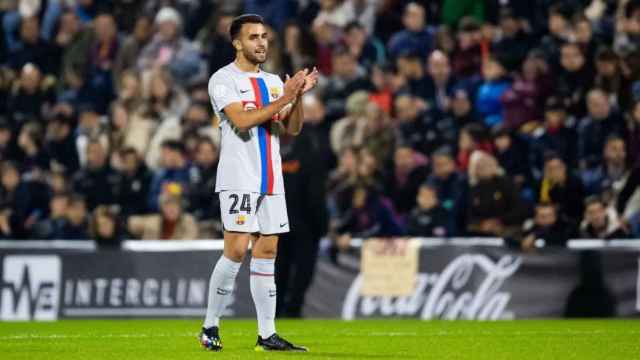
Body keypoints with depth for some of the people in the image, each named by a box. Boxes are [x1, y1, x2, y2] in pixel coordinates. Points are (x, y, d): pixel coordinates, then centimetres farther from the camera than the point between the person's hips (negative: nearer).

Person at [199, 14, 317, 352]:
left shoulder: (273, 82, 16)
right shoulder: (223, 80, -4)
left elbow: (292, 129, 10)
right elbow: (242, 120, -18)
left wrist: (298, 96, -5)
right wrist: (283, 99, -19)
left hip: (270, 181, 6)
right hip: (239, 179, -6)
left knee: (267, 252, 4)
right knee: (236, 250, -12)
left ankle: (267, 334, 4)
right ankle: (210, 326, 0)